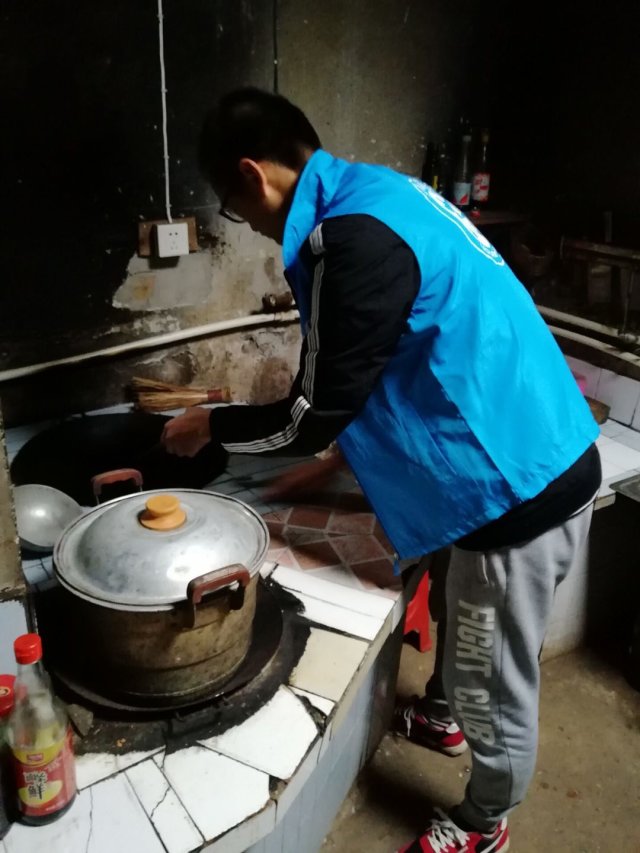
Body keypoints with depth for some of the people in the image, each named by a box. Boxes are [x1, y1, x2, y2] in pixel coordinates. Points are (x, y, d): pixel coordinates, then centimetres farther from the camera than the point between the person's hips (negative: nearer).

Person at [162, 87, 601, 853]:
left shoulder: (354, 240, -25)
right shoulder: (374, 196, 7)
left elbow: (313, 416, -19)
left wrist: (208, 426, -1)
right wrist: (325, 457, 23)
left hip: (520, 485, -9)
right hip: (535, 459, 9)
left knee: (498, 675, 15)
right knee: (472, 636, 32)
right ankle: (453, 717, 59)